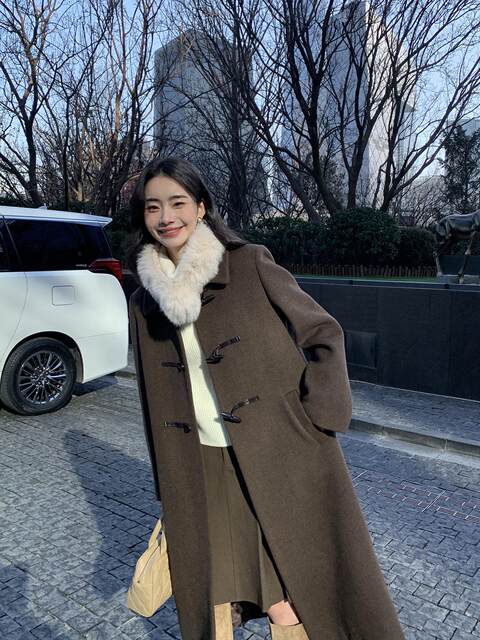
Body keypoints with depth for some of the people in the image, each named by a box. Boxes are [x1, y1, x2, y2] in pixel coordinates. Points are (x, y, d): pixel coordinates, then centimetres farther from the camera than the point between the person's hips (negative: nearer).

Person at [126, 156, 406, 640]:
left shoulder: (250, 265, -6)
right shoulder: (144, 301, 6)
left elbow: (324, 335, -2)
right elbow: (156, 403, 11)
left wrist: (317, 420, -12)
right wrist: (168, 494, 14)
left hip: (278, 458, -4)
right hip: (200, 470, 4)